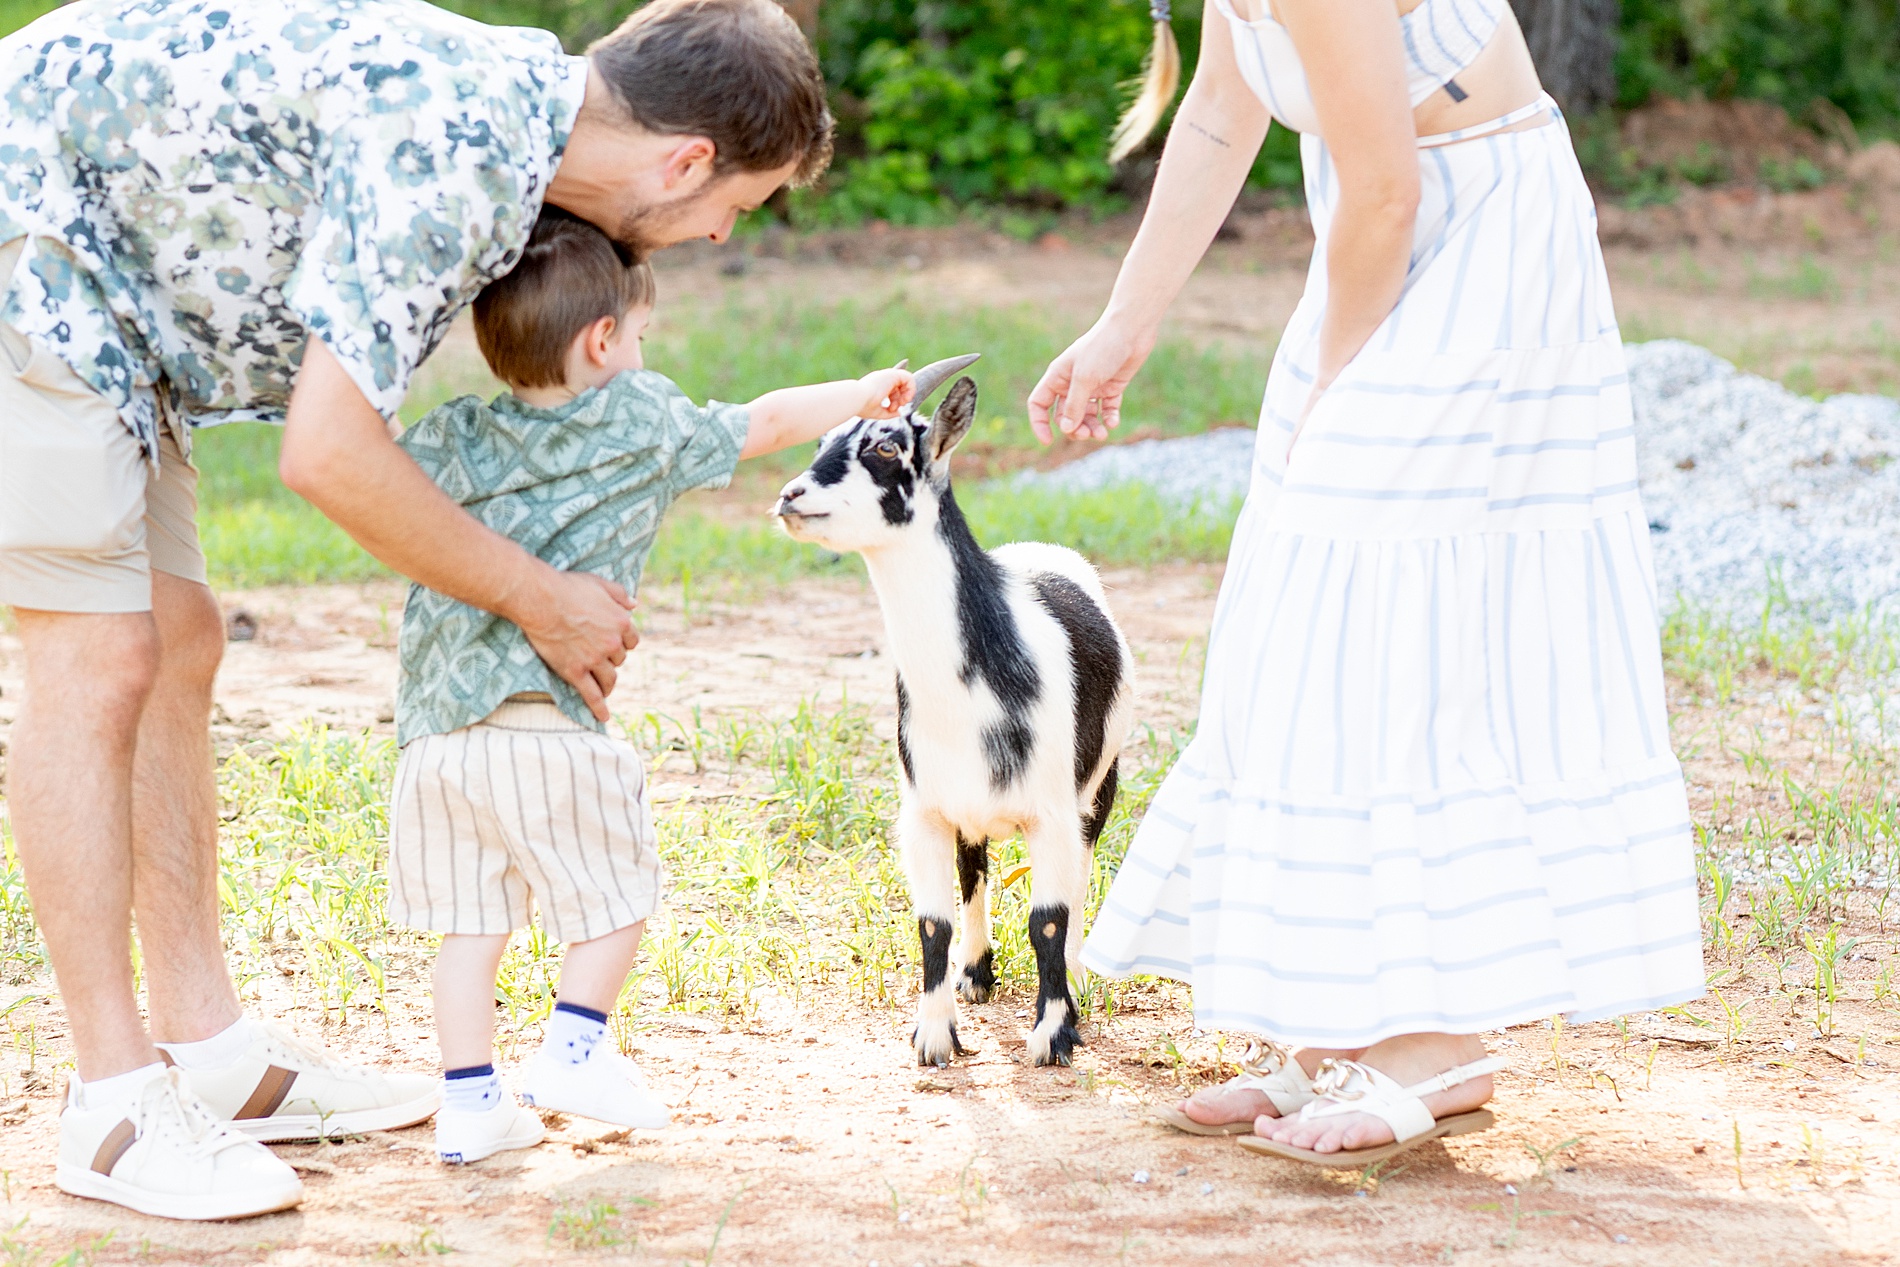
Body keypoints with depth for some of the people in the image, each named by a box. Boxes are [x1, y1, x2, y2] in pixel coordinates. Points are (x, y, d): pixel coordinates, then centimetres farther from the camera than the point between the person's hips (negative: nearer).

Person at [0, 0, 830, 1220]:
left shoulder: (511, 103, 5)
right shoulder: (448, 152, -26)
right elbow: (329, 452, -27)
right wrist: (536, 597, -14)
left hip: (100, 283, 10)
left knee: (179, 644, 11)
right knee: (99, 659, -10)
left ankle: (215, 1054, 18)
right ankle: (117, 1103, -4)